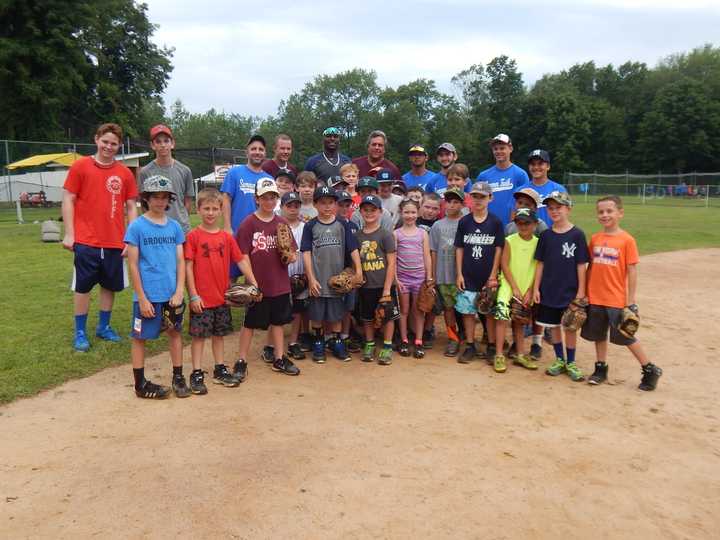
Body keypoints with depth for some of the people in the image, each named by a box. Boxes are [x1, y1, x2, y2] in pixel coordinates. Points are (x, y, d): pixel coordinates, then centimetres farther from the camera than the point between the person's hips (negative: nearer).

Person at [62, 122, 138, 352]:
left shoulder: (125, 173, 5)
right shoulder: (80, 166, -1)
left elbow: (131, 207, 7)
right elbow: (68, 200, -1)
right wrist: (69, 234, -7)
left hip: (115, 242, 3)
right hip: (86, 241, -3)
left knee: (110, 286, 12)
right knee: (82, 286, 5)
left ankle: (104, 327, 28)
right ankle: (80, 333, 17)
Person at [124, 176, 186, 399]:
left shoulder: (174, 226, 5)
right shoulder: (137, 226, -6)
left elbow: (180, 261, 5)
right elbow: (133, 265, -7)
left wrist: (179, 291, -5)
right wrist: (142, 298, -10)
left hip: (172, 294, 4)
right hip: (148, 295, -4)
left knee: (175, 332, 13)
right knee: (140, 337, 7)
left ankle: (178, 378, 26)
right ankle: (140, 384, 19)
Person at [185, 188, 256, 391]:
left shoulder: (227, 237, 5)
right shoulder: (193, 236, -7)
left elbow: (241, 261, 6)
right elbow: (188, 267, -9)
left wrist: (254, 283, -1)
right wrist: (193, 295, -12)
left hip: (222, 296, 4)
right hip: (201, 298, -4)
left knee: (219, 334, 15)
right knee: (199, 335, 5)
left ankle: (220, 370, 28)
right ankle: (197, 375, 15)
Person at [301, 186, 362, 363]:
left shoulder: (342, 224, 3)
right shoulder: (311, 226, -1)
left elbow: (353, 249, 1)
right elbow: (306, 253, -4)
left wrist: (358, 270, -9)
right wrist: (311, 279, -10)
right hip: (317, 279, -1)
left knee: (336, 313, 11)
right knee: (316, 314, 8)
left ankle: (337, 342, 25)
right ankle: (318, 343, 24)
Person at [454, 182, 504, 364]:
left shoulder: (495, 222, -1)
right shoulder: (464, 222, 2)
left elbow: (498, 250, -1)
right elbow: (459, 249, 4)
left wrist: (493, 276, -6)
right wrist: (459, 274, -1)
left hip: (488, 277, -1)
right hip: (468, 277, 1)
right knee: (468, 311, 5)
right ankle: (470, 347, 17)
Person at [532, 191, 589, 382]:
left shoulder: (577, 235, -7)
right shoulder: (546, 235, 2)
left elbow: (581, 265, -6)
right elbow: (540, 263, 5)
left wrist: (581, 291, -8)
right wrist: (536, 288, 2)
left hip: (570, 291, -3)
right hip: (549, 291, 3)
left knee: (570, 327, 7)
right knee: (554, 326, 12)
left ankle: (570, 363, 22)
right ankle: (559, 360, 27)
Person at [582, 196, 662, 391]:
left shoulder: (626, 240, -9)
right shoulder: (595, 239, 4)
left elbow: (632, 271, -8)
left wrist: (631, 301, -9)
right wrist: (585, 293, 10)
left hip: (617, 300, -4)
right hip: (595, 299, 5)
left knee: (626, 337, 5)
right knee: (599, 335, 14)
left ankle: (650, 370, 23)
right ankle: (600, 368, 30)